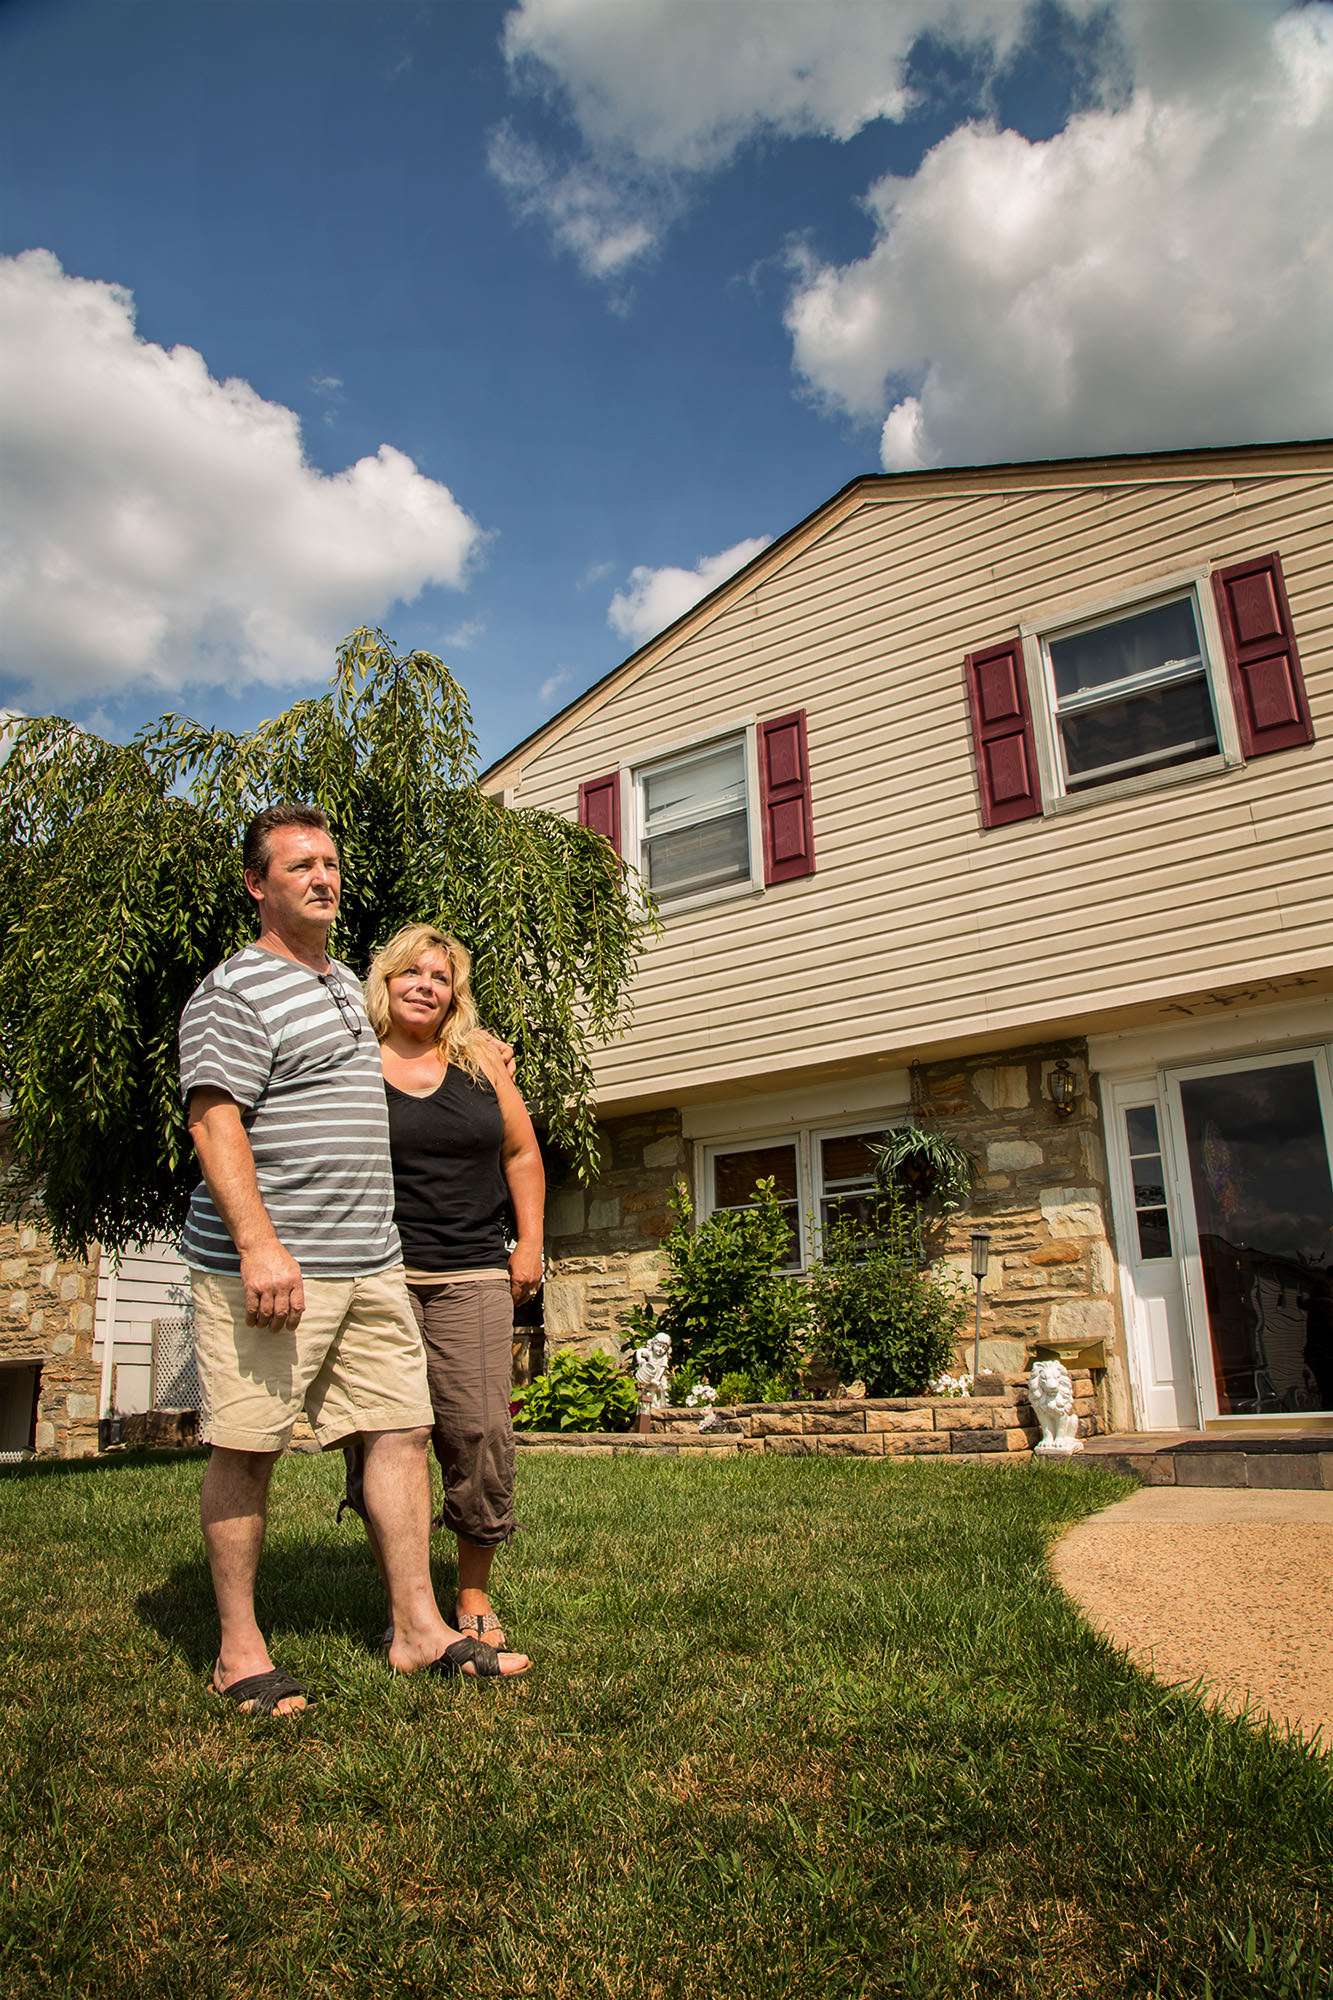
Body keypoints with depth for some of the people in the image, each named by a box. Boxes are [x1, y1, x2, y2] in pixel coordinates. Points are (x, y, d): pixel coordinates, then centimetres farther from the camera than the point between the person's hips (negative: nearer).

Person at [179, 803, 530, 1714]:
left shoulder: (346, 984, 20)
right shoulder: (235, 991, -7)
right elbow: (214, 1122, -16)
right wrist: (258, 1244, -25)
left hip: (371, 1262, 8)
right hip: (267, 1265, -8)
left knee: (403, 1429, 7)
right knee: (246, 1448, 3)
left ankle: (419, 1629, 17)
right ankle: (240, 1647, 17)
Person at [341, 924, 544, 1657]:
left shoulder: (479, 1062, 12)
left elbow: (521, 1153, 17)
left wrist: (529, 1242, 10)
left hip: (473, 1277, 2)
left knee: (478, 1433, -2)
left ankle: (474, 1598, 16)